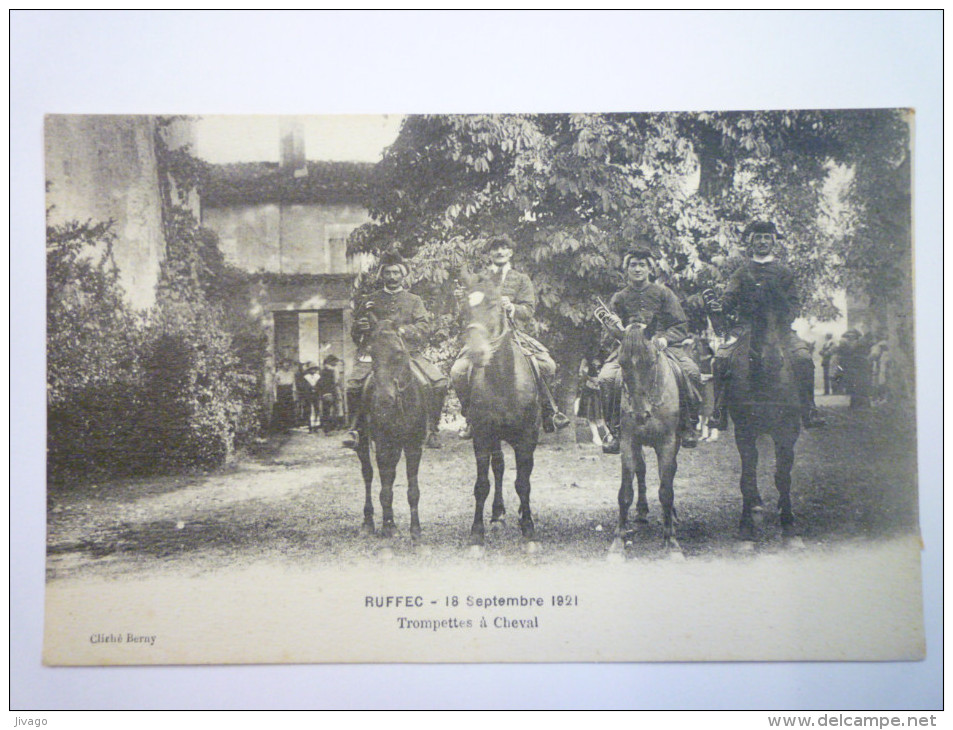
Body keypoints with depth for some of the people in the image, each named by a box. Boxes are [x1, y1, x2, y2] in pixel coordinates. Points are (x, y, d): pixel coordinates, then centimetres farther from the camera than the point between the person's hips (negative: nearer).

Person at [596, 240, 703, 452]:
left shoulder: (663, 293, 10)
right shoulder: (619, 298, 13)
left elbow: (681, 326, 6)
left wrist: (665, 338, -14)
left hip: (663, 347, -1)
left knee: (690, 371, -29)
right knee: (607, 377, -29)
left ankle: (688, 426, -15)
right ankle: (615, 430, -15)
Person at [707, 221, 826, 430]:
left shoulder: (784, 272, 16)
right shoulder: (741, 273, 15)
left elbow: (794, 301, 14)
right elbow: (731, 298, 6)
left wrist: (787, 317, -7)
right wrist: (721, 306, -18)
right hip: (746, 326, 0)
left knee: (803, 357, -25)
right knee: (721, 357, -25)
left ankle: (809, 412, -18)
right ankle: (719, 411, -16)